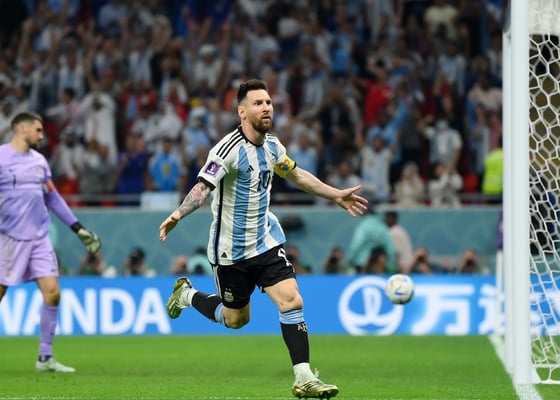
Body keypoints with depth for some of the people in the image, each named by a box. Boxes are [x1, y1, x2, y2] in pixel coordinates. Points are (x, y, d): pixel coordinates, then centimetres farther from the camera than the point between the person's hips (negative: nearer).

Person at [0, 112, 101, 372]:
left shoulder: (39, 160, 14)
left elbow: (53, 198, 21)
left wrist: (78, 229, 19)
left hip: (40, 237, 6)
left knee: (52, 293, -4)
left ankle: (45, 358, 4)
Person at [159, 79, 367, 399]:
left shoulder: (272, 145, 2)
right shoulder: (230, 148, -21)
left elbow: (296, 174, 22)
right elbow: (203, 186, -32)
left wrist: (336, 195, 25)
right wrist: (178, 214, -50)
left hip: (266, 240, 5)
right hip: (232, 250, -5)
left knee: (292, 301, -12)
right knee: (236, 319, 10)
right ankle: (186, 294, 39)